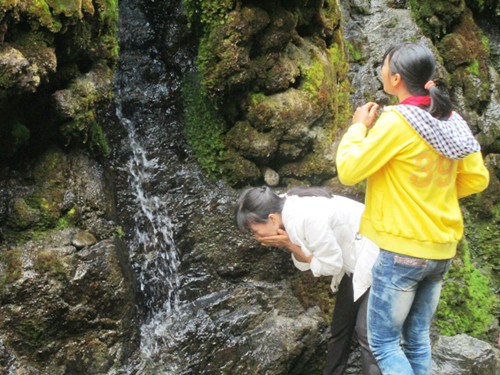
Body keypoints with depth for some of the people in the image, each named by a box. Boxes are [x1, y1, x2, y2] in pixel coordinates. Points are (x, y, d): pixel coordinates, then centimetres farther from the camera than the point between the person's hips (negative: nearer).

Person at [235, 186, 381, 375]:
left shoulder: (307, 218, -31)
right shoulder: (288, 213, -3)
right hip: (354, 260, 9)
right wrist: (288, 245, -16)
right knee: (340, 326, 14)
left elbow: (330, 265, -21)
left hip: (374, 258, -9)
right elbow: (306, 262, 2)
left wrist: (290, 244, -19)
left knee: (366, 330, -14)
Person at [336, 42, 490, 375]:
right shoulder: (451, 121, 4)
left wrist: (358, 127, -1)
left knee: (383, 342, 4)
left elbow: (348, 171, -15)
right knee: (418, 339, 16)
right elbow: (477, 179, 10)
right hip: (442, 249, 7)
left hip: (403, 249, -7)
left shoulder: (396, 120, -17)